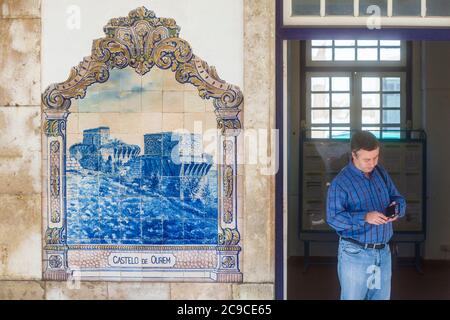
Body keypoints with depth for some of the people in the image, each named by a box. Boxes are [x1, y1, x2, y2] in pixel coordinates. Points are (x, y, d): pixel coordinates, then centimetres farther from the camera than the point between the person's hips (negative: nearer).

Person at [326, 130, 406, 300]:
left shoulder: (381, 173, 7)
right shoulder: (341, 182, -13)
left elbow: (398, 198, 11)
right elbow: (333, 218, -19)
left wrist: (397, 208, -13)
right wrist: (365, 217, -30)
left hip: (383, 252, 6)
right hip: (355, 253, -6)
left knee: (382, 297, 13)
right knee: (353, 297, 5)